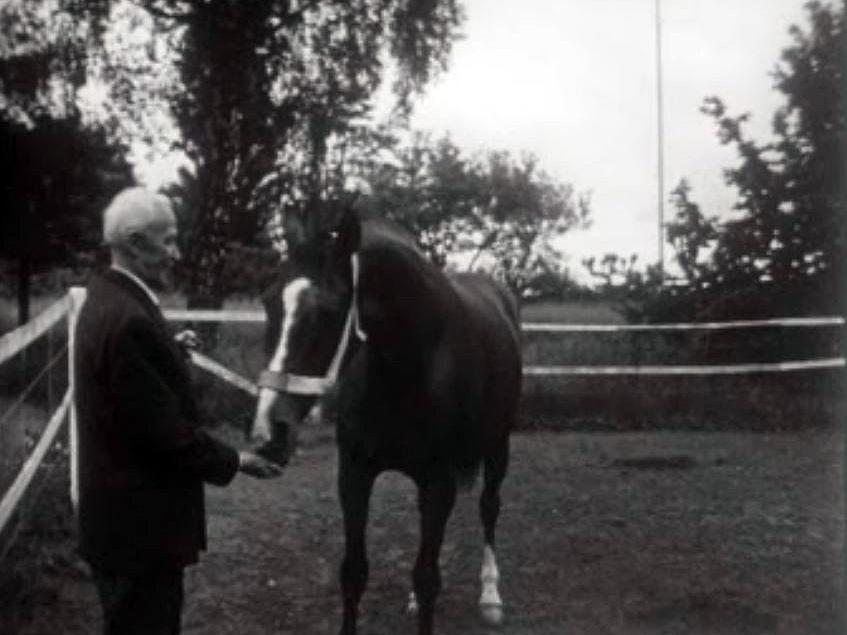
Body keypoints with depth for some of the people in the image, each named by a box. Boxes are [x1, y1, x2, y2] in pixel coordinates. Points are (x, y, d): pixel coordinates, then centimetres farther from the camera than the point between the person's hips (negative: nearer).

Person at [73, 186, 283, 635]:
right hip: (138, 523, -10)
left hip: (127, 513, 10)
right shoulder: (129, 320, -26)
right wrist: (233, 461, -12)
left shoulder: (109, 300, 6)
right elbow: (167, 432, -23)